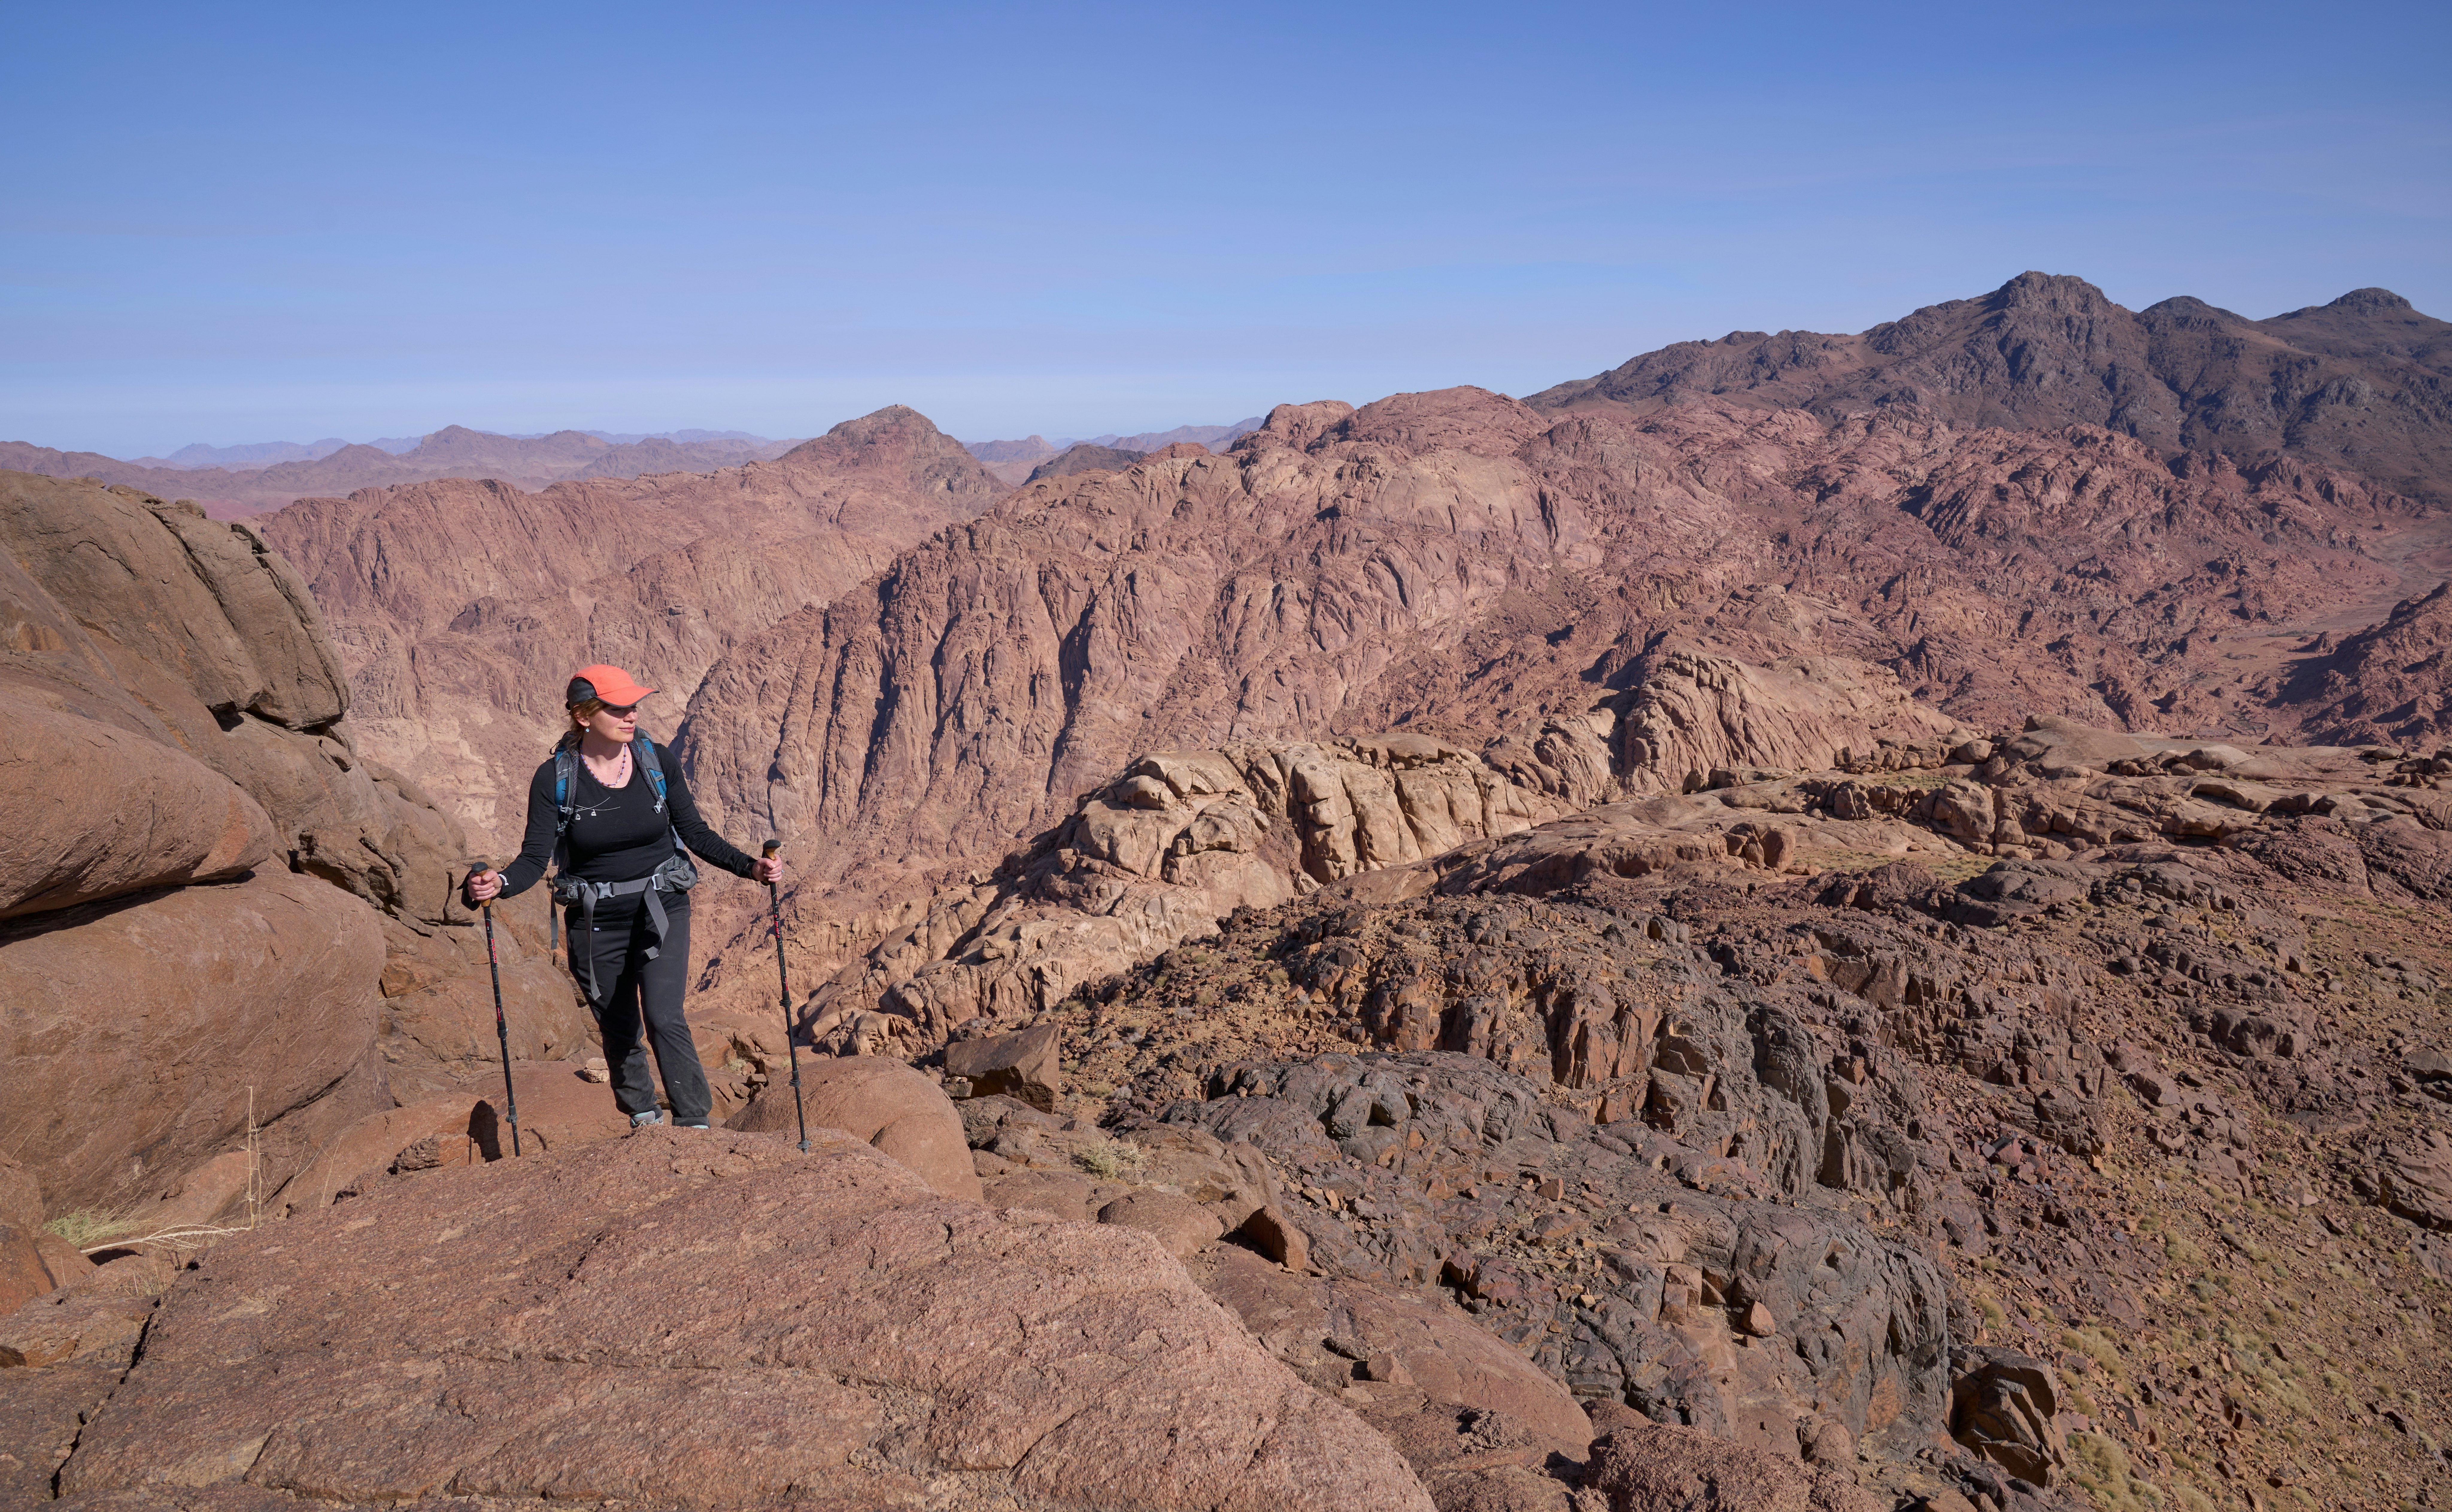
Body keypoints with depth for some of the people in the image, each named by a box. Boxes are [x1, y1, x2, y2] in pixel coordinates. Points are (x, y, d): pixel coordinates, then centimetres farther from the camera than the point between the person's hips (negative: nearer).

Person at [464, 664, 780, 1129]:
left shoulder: (657, 762, -7)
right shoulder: (554, 778, -11)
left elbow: (696, 834, 1)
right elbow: (535, 859, -11)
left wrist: (750, 867, -12)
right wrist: (499, 884, -32)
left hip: (661, 910, 0)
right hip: (596, 921, 1)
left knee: (664, 1019, -17)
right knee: (619, 1031, 14)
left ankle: (695, 1126, -6)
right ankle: (642, 1116, 38)